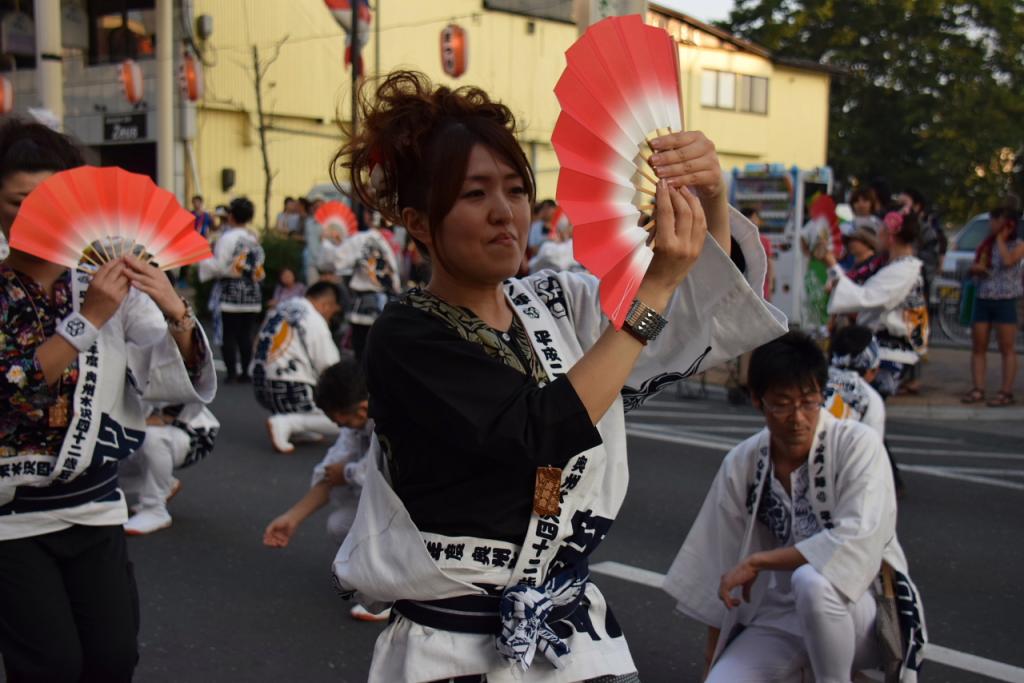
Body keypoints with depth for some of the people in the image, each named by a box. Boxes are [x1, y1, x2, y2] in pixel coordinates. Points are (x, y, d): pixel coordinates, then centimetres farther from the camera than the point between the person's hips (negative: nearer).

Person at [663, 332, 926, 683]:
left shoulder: (858, 444, -13)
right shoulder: (741, 465, -2)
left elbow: (857, 541, -25)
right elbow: (723, 569, 5)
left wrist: (758, 561, -21)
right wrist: (713, 654, 10)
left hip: (866, 605, -4)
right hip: (780, 618, 4)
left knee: (810, 581, -36)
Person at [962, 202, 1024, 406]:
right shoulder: (987, 244, 12)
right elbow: (973, 268, 12)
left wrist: (1001, 238, -10)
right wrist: (977, 268, -11)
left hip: (1005, 301, -5)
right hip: (982, 299, 5)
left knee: (1007, 349, -2)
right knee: (978, 347, 4)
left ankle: (1006, 393, -1)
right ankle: (978, 389, 9)